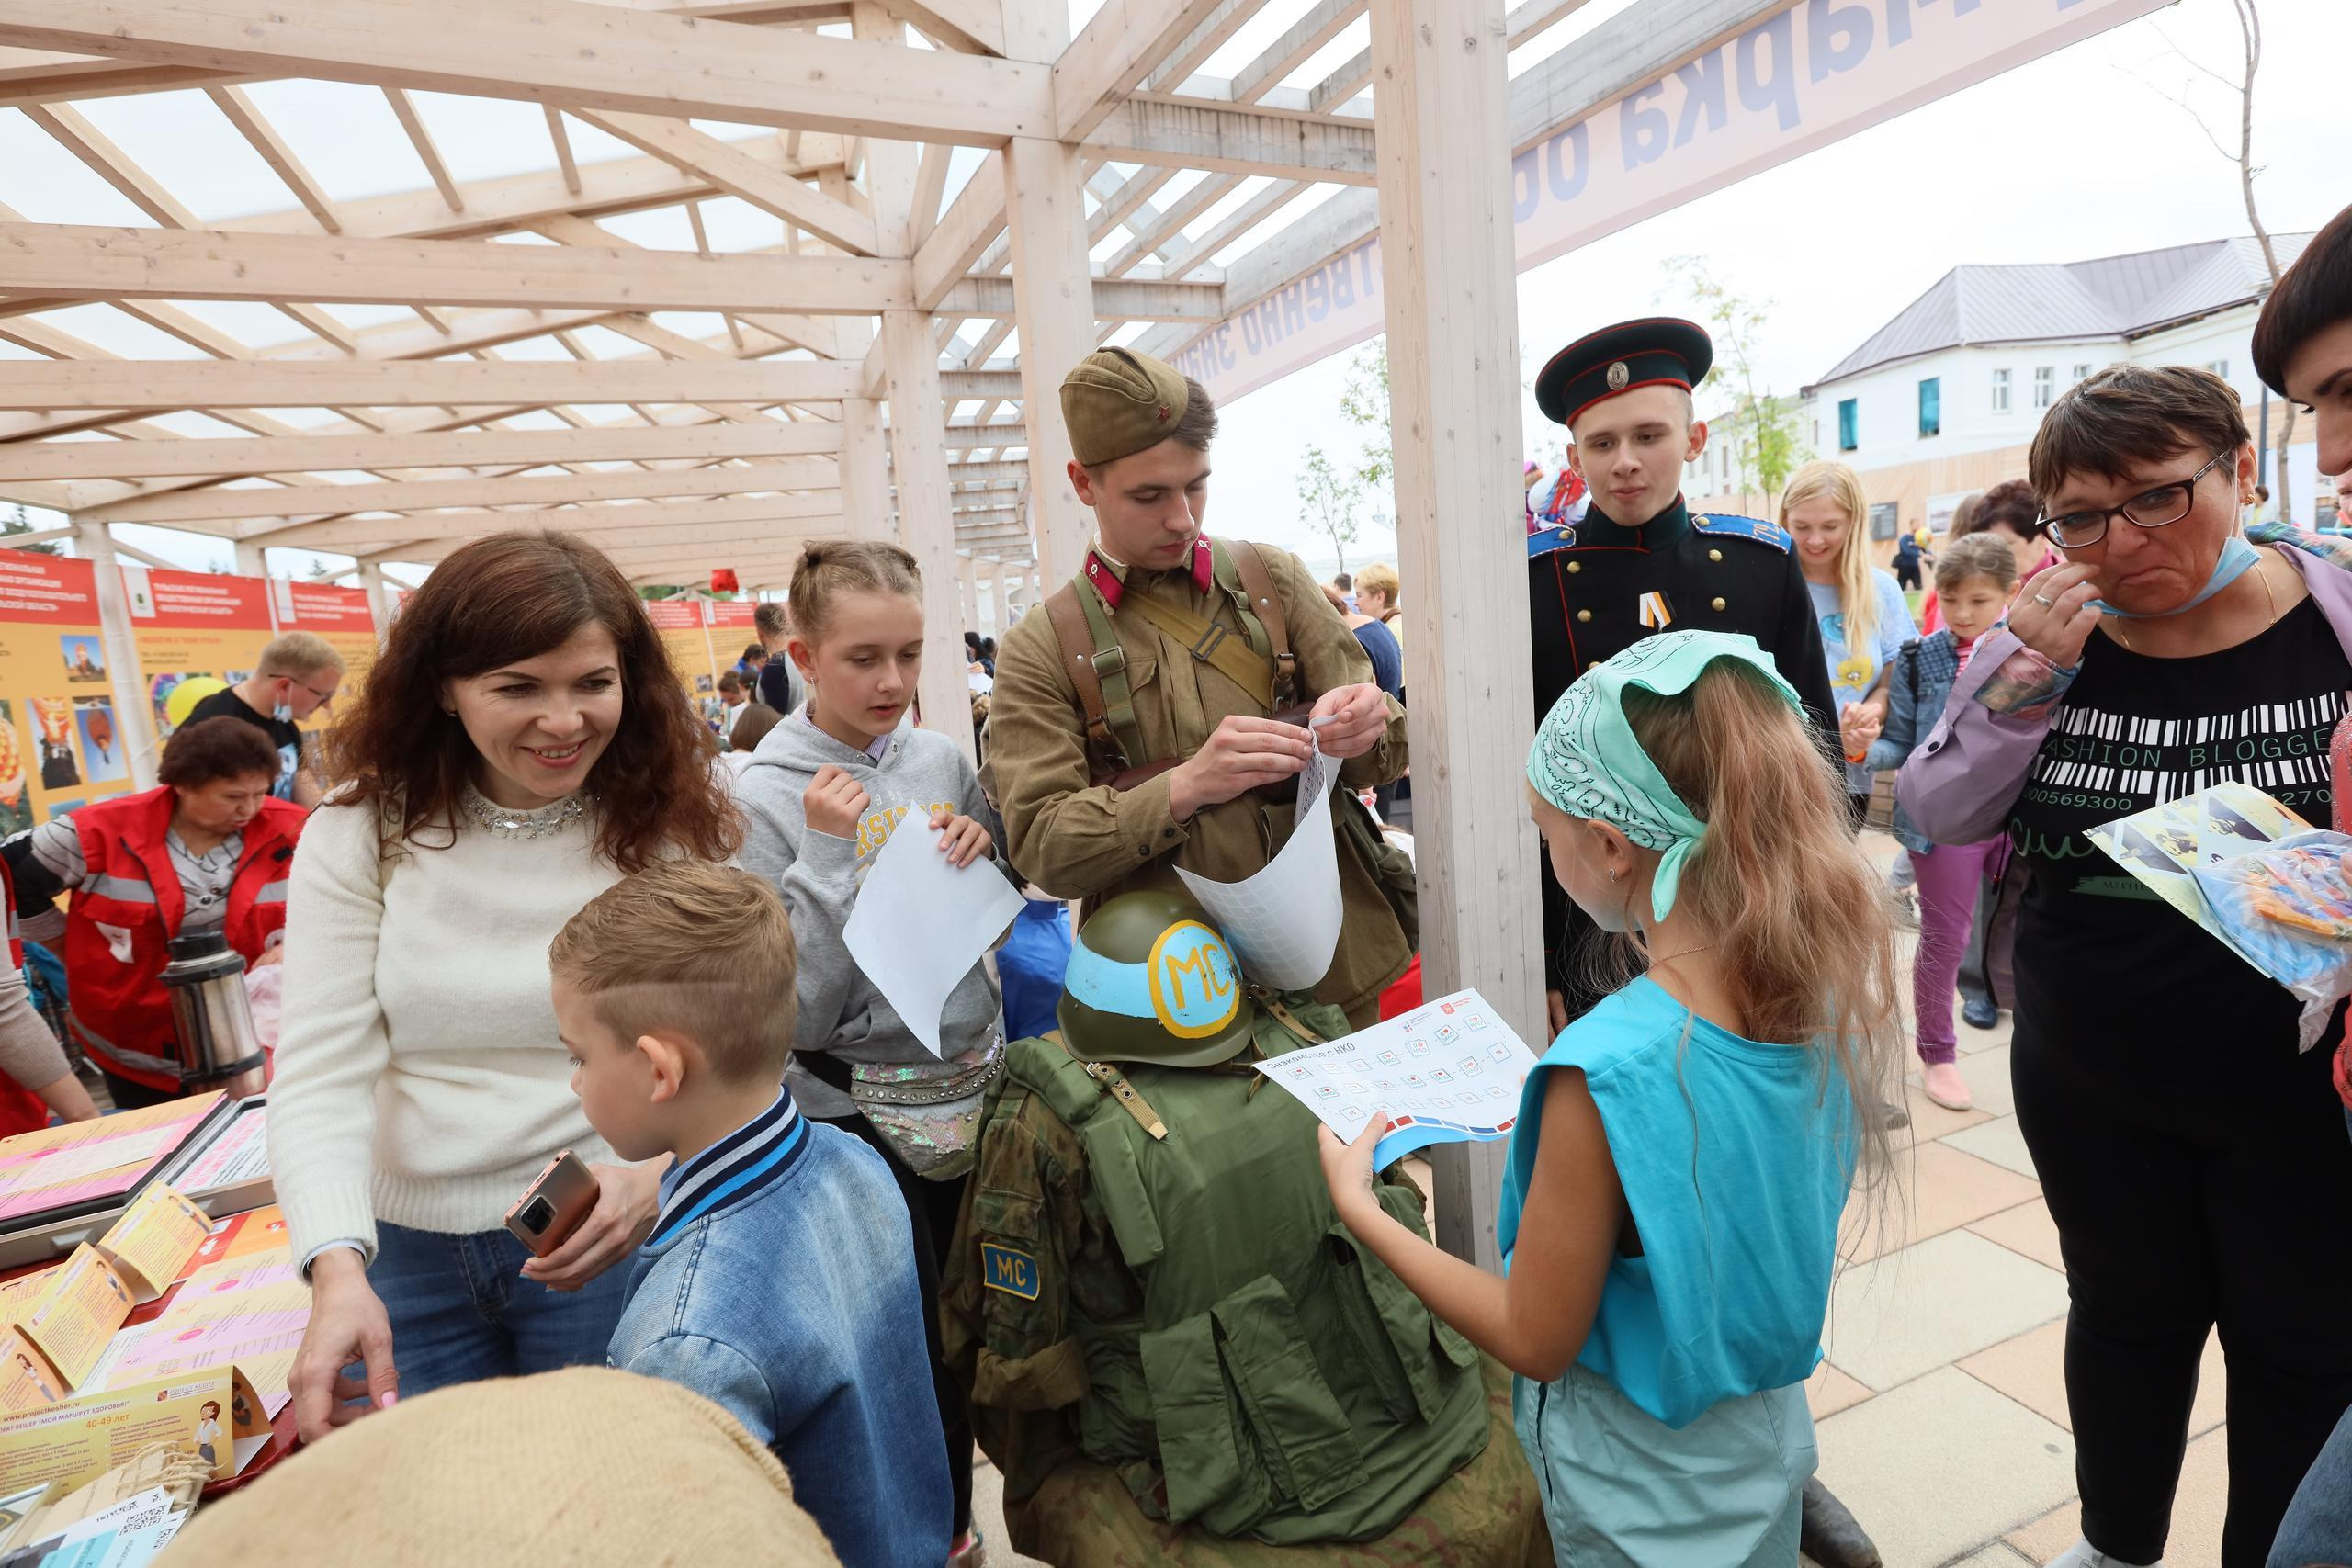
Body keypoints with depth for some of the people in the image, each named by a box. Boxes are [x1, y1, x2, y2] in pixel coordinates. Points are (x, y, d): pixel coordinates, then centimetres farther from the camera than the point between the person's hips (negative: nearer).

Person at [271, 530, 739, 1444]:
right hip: (406, 1249, 2)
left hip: (606, 1242, -1)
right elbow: (321, 1074, -10)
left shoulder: (672, 831, -11)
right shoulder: (360, 837, -8)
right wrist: (338, 1267, -24)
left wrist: (655, 1175, -29)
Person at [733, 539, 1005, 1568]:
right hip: (862, 1111, -4)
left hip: (972, 1083, 5)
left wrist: (980, 852, -11)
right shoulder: (767, 798, -12)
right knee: (904, 1349, 10)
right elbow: (800, 1014, -16)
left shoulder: (943, 760, 0)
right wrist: (828, 857, -24)